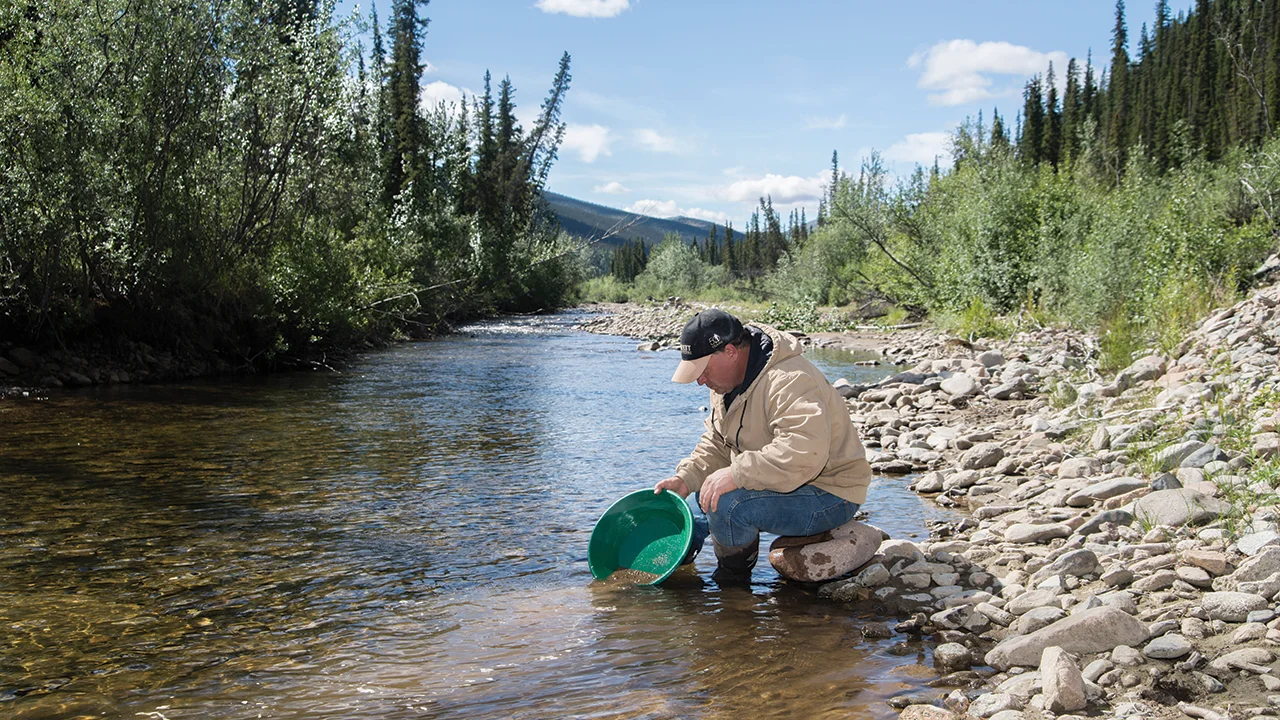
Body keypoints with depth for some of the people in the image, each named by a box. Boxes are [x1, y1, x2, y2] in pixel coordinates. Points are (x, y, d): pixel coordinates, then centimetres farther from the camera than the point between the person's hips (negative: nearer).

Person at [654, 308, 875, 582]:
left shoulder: (790, 382, -28)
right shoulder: (728, 379, 5)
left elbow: (805, 453, -41)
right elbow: (717, 444, 12)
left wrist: (736, 473, -40)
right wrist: (686, 479, -5)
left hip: (830, 497, -10)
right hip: (785, 481, 10)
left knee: (726, 504, -26)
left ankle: (732, 580, -3)